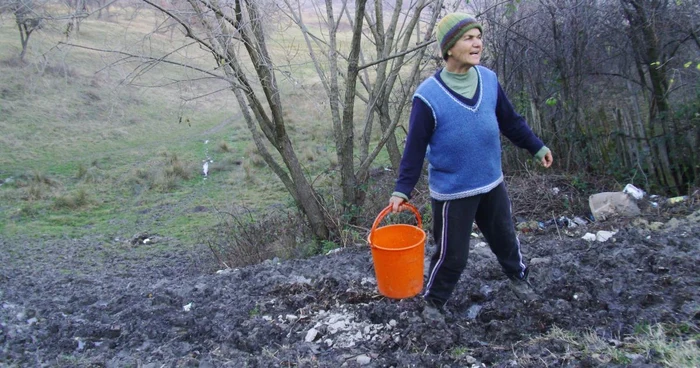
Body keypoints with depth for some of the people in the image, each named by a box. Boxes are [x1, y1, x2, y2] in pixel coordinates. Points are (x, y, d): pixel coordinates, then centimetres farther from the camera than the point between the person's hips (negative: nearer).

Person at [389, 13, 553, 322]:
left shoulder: (489, 80, -5)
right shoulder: (428, 96, -20)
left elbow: (511, 121, 10)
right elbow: (415, 147, -13)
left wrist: (537, 147, 16)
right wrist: (402, 190, -16)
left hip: (492, 184, 5)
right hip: (452, 192, -5)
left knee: (505, 237, 24)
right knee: (452, 255, 4)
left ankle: (519, 278, 52)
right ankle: (433, 302, 30)